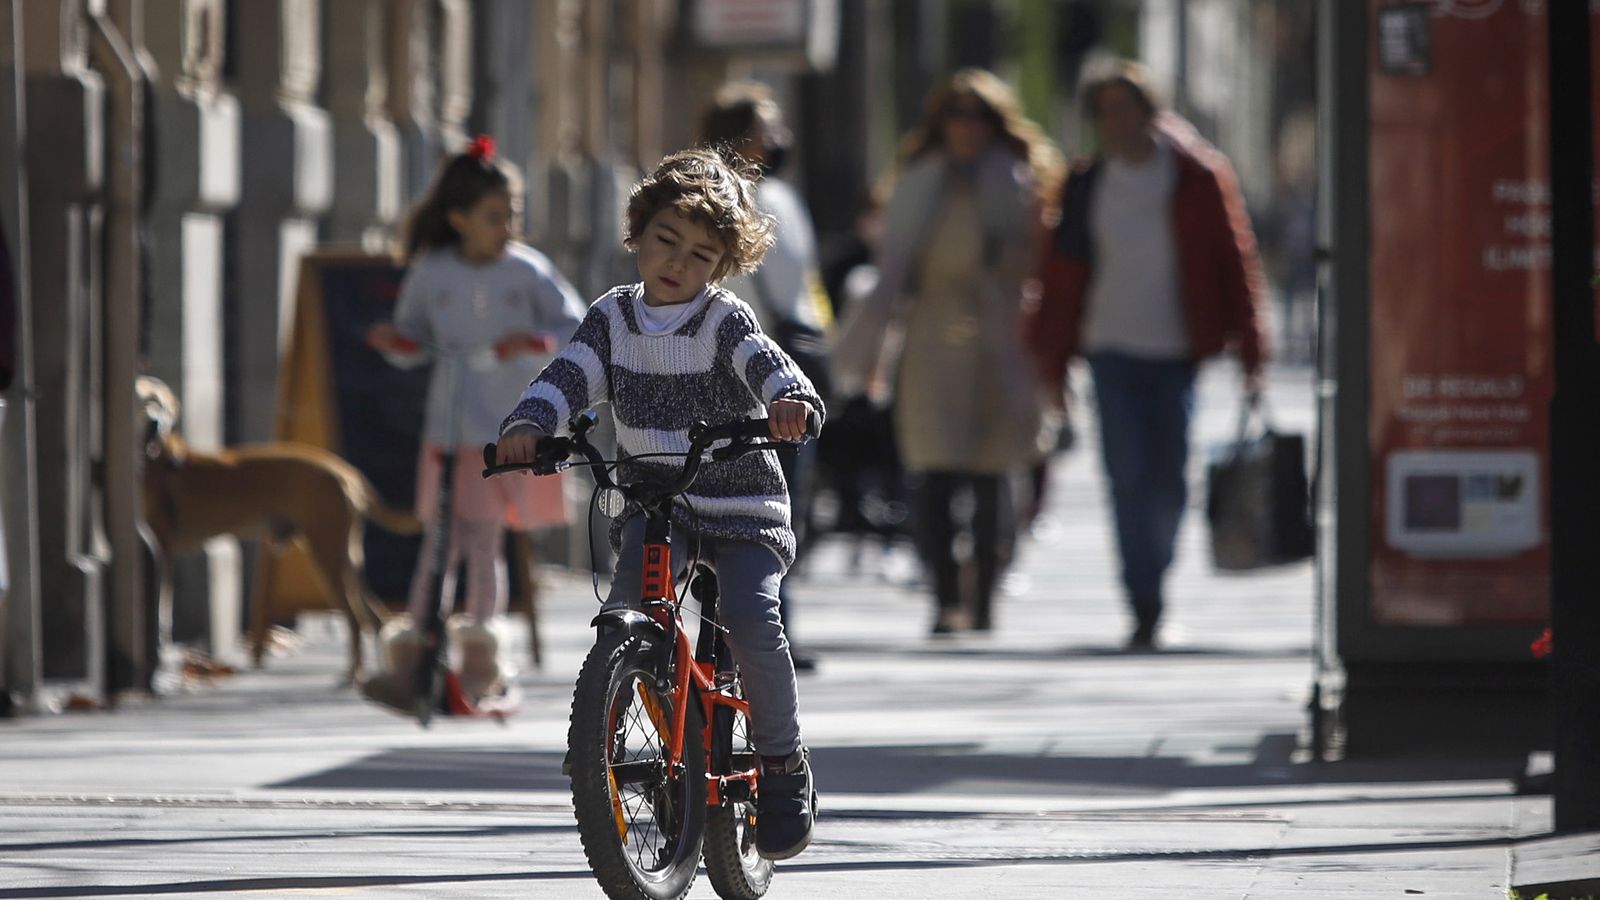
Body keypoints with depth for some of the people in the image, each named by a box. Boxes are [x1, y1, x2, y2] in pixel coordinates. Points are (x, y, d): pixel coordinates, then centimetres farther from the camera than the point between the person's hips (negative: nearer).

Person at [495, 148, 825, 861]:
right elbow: (568, 377, -7)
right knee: (625, 612, -24)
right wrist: (527, 425, -28)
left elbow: (766, 362, -26)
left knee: (751, 622, -22)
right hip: (651, 501, 3)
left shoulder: (726, 321, -7)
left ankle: (783, 762, -3)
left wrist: (790, 400, -50)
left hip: (740, 506, -3)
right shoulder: (612, 319, 4)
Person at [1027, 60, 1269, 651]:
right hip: (1112, 347, 1)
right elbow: (1062, 270, 12)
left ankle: (1151, 586, 22)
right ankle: (1144, 608, -5)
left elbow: (1234, 259, 1)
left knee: (1168, 484, 0)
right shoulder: (1087, 186, 7)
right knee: (1128, 480, -8)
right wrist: (1050, 358, 9)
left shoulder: (1197, 176, 0)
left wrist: (1249, 350, -3)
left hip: (1177, 353, -1)